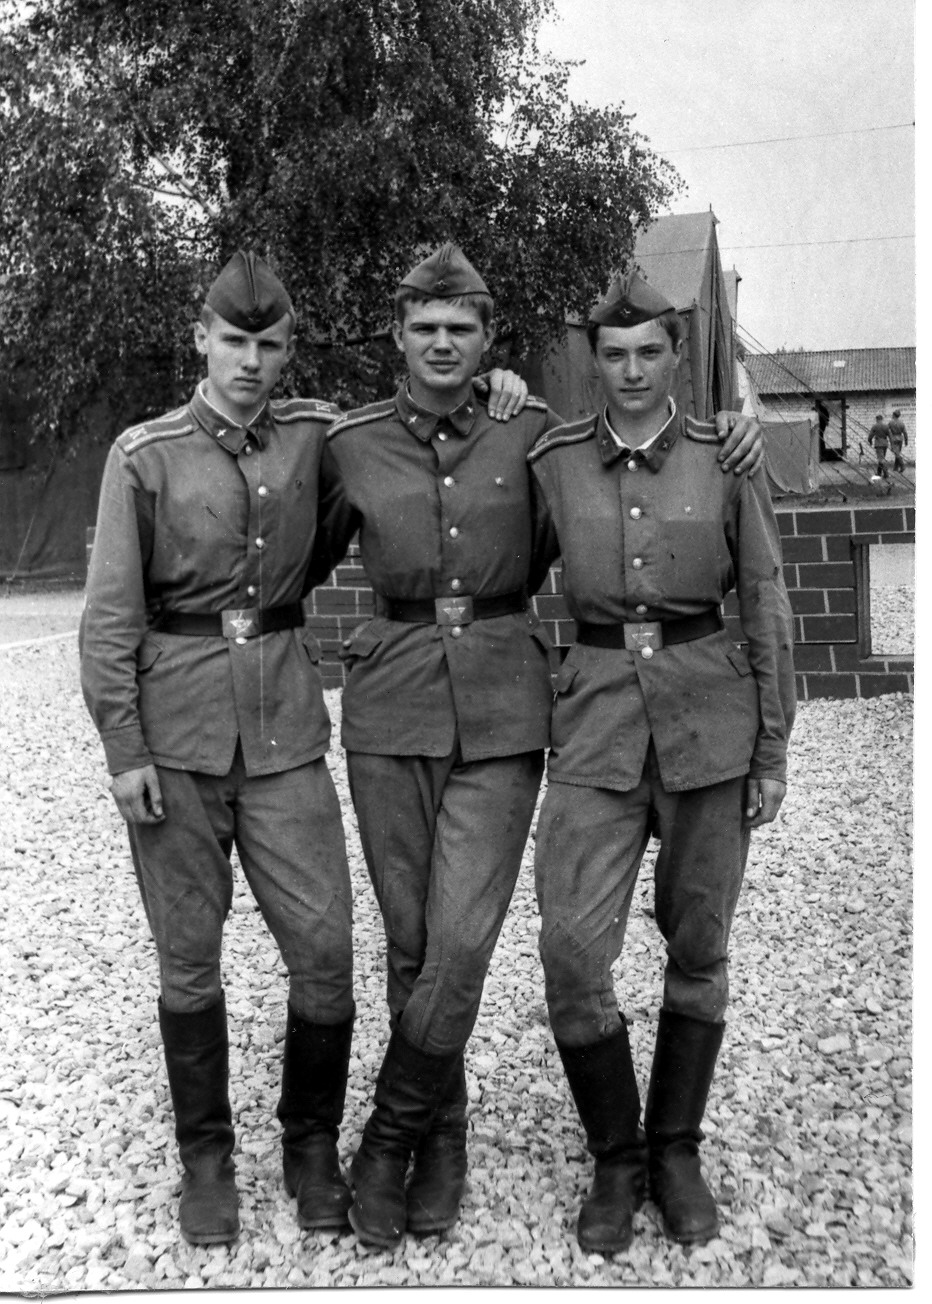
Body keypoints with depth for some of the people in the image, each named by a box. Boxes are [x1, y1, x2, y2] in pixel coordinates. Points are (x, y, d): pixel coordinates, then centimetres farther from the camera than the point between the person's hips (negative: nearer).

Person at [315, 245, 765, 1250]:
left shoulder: (533, 434, 3)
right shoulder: (349, 445, 3)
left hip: (504, 713, -1)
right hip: (390, 710, 1)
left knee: (460, 943, -9)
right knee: (410, 942, 7)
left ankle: (392, 1132, 14)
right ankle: (444, 1128, 29)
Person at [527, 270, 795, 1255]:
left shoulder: (725, 458, 0)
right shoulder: (551, 460, 2)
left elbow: (765, 607, 3)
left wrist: (773, 753, 2)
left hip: (708, 716, 0)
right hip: (597, 718, 0)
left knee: (698, 947, 9)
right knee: (571, 949, -9)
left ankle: (676, 1150, 29)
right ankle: (614, 1157, 14)